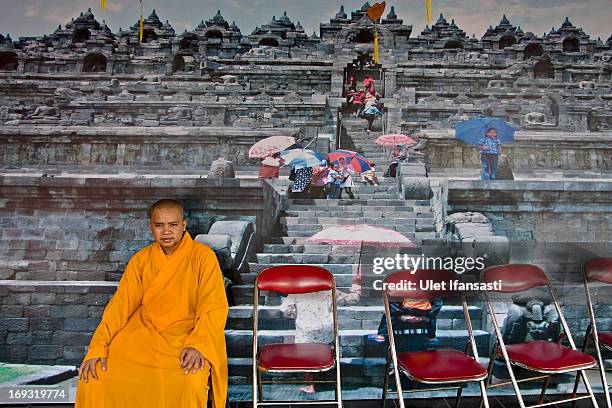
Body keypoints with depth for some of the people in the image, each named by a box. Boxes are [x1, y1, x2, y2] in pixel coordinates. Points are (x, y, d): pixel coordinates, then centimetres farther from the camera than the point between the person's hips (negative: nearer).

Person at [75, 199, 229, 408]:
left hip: (185, 334, -3)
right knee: (94, 375, -15)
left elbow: (215, 307, -11)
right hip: (143, 331, 4)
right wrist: (97, 347, -12)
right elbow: (121, 304, 1)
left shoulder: (203, 256, -6)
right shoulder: (141, 259, 6)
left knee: (191, 382, -32)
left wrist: (198, 344, -26)